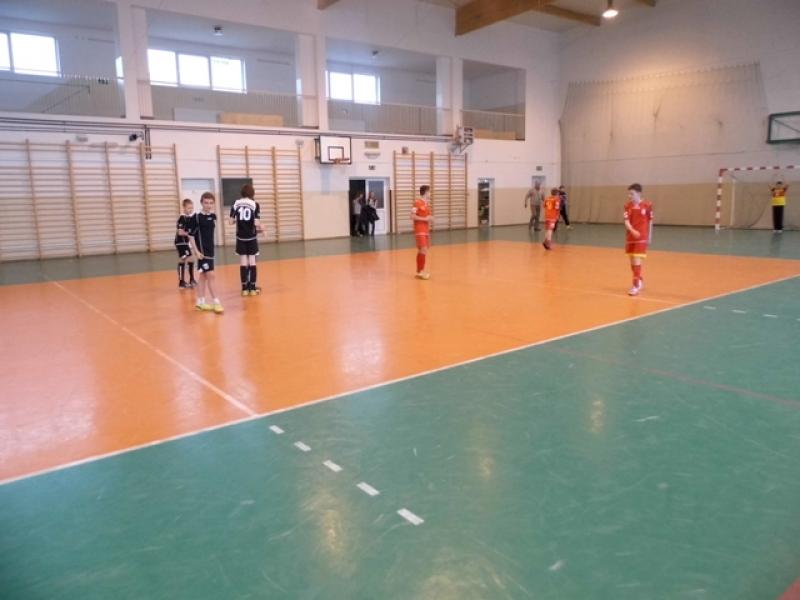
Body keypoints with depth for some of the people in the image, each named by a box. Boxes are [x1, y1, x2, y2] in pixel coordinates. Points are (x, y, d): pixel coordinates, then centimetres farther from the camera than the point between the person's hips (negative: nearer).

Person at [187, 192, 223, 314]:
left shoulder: (213, 216, 6)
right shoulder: (197, 217, -12)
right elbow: (191, 235, -12)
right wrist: (196, 251, -16)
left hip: (210, 250, 7)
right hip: (202, 251, -7)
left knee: (203, 276, 13)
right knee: (210, 275, -8)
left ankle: (200, 302, 20)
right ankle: (216, 302, -4)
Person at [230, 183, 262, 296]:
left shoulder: (236, 204, 2)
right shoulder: (255, 204, -7)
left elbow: (231, 221, -1)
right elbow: (257, 223, -13)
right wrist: (260, 228, 8)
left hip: (240, 237, 2)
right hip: (251, 237, -2)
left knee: (243, 262, 6)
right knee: (252, 261, 5)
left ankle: (244, 288, 7)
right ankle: (252, 287, 6)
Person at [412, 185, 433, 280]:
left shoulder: (427, 203, 13)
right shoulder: (417, 202, -12)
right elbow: (412, 216, -18)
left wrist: (430, 218, 2)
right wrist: (425, 219, -19)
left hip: (426, 230, 9)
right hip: (419, 230, -9)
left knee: (421, 251, 12)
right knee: (424, 250, -14)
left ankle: (419, 271, 18)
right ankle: (421, 271, -8)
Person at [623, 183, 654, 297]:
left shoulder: (647, 205, -7)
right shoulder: (627, 206, 0)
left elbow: (650, 222, 3)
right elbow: (627, 221, -10)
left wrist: (649, 236, 6)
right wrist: (632, 231, -29)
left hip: (642, 238, -4)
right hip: (630, 237, 4)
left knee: (637, 260, -12)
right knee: (632, 261, 13)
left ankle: (636, 286, -8)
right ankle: (640, 281, 32)